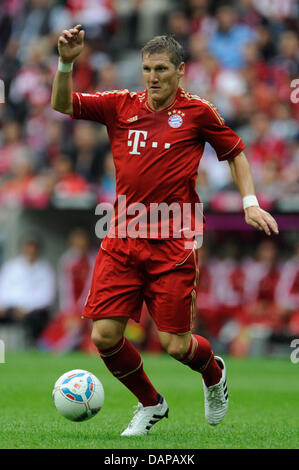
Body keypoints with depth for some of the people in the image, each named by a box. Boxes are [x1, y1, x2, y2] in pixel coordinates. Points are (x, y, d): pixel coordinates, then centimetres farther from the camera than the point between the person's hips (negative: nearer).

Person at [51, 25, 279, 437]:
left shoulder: (198, 113, 1)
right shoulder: (121, 106, 6)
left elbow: (235, 153, 12)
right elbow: (63, 105, 2)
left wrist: (250, 203, 2)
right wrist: (66, 62, -15)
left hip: (174, 242, -3)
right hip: (122, 239, 3)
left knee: (176, 345, -5)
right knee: (104, 335, -7)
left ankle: (214, 374, 32)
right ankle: (150, 404, 19)